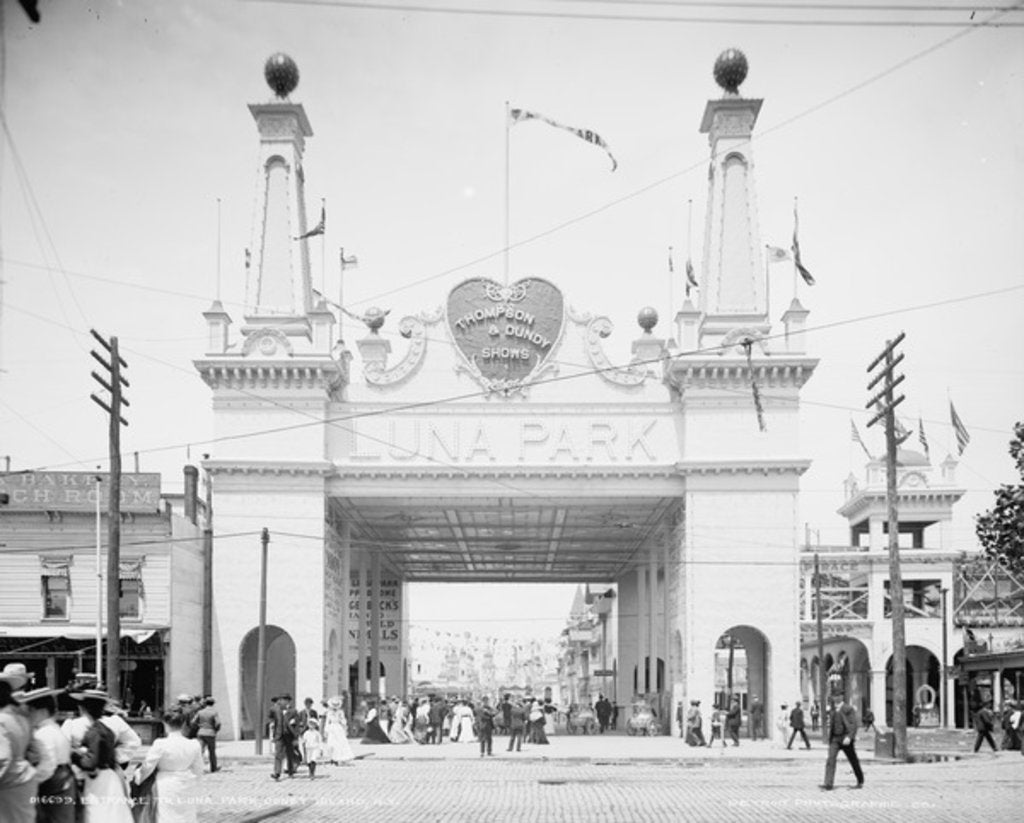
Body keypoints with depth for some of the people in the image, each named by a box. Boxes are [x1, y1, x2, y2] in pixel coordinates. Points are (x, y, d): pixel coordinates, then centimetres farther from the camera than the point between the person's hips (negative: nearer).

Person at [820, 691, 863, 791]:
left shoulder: (849, 709, -9)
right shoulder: (834, 709, 10)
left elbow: (854, 724, -14)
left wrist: (849, 737, -25)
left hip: (845, 739, -5)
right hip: (834, 739, 5)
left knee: (853, 761, 9)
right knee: (831, 759, -11)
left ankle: (860, 782, 28)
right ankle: (828, 784, -18)